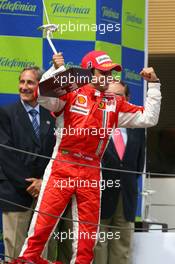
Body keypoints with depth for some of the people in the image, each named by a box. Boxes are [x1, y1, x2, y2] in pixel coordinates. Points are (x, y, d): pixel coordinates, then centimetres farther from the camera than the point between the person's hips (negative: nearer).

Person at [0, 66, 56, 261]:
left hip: (44, 192, 3)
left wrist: (44, 181, -5)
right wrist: (28, 185, -9)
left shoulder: (50, 116, 12)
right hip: (16, 193, -3)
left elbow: (54, 152, 10)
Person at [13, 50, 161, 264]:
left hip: (91, 171, 4)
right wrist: (56, 70, -21)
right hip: (62, 167, -4)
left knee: (89, 226, 6)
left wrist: (153, 86, 7)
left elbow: (148, 118, 11)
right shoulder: (72, 93, 0)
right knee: (45, 216, -8)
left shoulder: (115, 104, 12)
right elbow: (44, 98, -14)